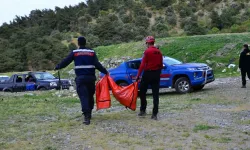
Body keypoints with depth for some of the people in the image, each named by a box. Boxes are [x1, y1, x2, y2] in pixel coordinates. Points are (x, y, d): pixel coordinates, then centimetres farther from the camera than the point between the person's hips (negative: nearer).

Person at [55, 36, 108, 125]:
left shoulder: (74, 53, 1)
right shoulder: (92, 52, 5)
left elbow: (65, 62, 4)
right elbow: (97, 64, -3)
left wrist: (57, 67, 20)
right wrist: (105, 72, 4)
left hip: (80, 78, -2)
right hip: (91, 77, 2)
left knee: (83, 96, -9)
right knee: (90, 96, 18)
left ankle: (86, 116, -22)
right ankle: (89, 113, 30)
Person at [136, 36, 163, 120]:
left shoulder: (147, 51, -11)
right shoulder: (159, 52, 7)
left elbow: (142, 64, -14)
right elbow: (161, 65, 12)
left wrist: (138, 75, -11)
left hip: (148, 74, -5)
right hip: (156, 74, 5)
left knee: (142, 92, 11)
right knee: (155, 94, 5)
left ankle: (143, 111, 15)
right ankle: (154, 114, 4)